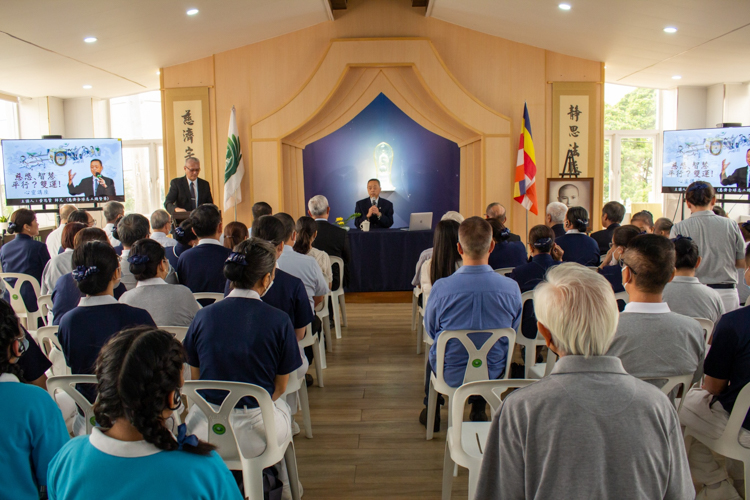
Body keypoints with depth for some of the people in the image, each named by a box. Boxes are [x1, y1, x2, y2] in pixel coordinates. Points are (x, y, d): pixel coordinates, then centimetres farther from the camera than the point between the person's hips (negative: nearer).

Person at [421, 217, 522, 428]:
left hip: (450, 375, -1)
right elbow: (513, 330, -2)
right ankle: (478, 410, 50)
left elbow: (430, 330, -5)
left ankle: (431, 412, 50)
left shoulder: (441, 288, -25)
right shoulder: (511, 288, -21)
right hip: (493, 374, 2)